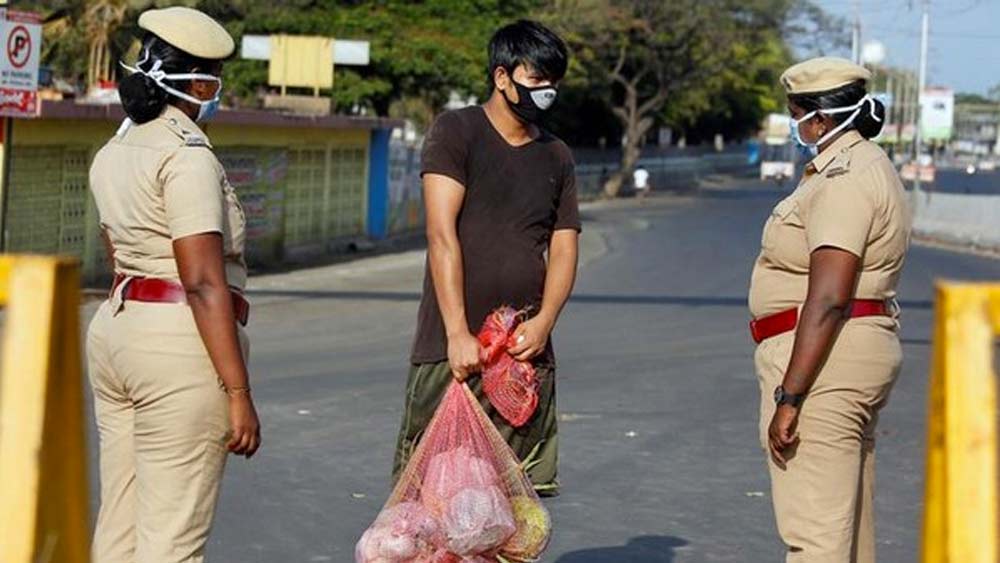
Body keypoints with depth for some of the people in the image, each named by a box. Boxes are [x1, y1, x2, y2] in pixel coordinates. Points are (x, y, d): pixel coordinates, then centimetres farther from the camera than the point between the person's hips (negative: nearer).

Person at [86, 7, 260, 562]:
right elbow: (203, 282, -18)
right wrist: (238, 392, -18)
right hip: (180, 344, -9)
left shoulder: (113, 152, 14)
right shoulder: (188, 154, -13)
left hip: (115, 327, 9)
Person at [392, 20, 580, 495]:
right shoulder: (456, 131, 0)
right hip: (453, 348, -5)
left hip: (525, 349, 5)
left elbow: (563, 250, 12)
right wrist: (458, 333, -16)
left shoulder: (557, 157, 16)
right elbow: (442, 233, -9)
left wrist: (544, 321, -8)